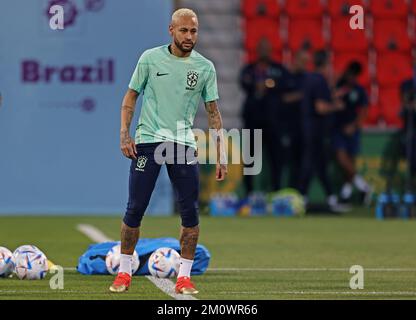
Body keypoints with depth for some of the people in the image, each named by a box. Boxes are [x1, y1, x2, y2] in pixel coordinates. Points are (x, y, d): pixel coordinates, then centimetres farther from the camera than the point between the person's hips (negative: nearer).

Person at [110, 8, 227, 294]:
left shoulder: (205, 67, 5)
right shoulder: (150, 58, 3)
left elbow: (213, 112, 8)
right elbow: (131, 96, 9)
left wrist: (221, 155, 3)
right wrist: (124, 134, -2)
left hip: (184, 144, 1)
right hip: (148, 140, -1)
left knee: (190, 212, -4)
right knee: (135, 209, -3)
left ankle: (184, 277, 4)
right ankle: (124, 273, 10)